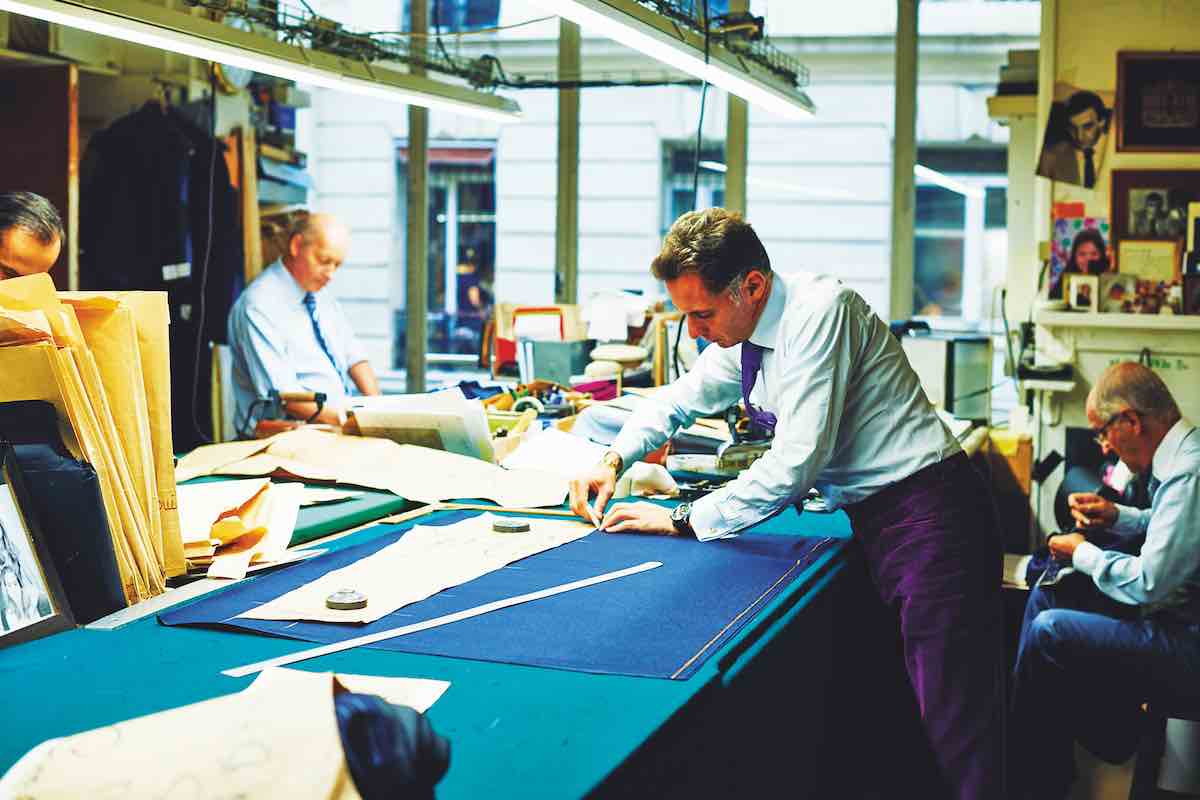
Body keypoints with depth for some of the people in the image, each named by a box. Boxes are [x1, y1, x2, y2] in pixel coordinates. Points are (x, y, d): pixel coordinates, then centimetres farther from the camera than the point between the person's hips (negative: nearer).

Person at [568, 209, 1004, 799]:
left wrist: (683, 520, -16)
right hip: (873, 520, 9)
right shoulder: (741, 335, 7)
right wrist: (613, 460, 7)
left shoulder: (819, 310, -20)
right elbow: (678, 400, 24)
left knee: (957, 732, -11)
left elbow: (796, 462, -24)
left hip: (927, 514, -9)